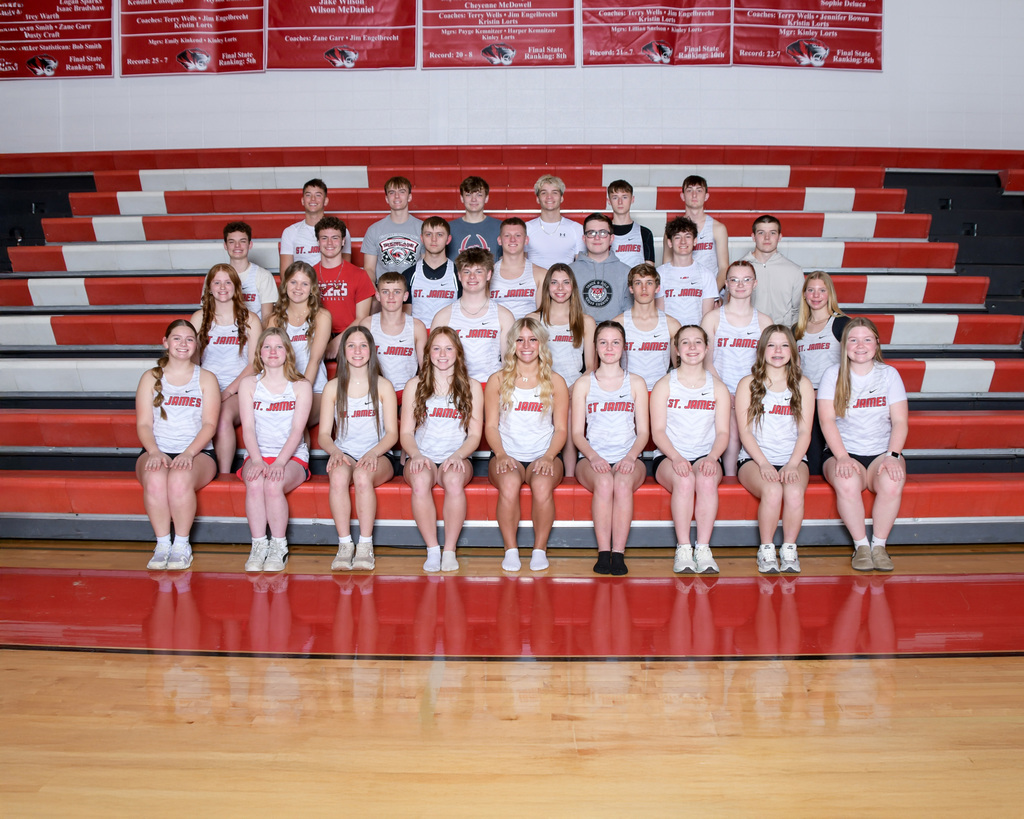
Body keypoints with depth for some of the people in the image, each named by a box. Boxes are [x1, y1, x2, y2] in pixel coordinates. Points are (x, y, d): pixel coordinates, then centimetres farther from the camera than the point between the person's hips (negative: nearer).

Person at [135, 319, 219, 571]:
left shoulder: (206, 378, 11)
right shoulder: (150, 378, 14)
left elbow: (209, 424, 1)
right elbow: (144, 423, 6)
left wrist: (189, 453, -16)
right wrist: (154, 452, -13)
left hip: (197, 452, -1)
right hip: (157, 450, 1)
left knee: (180, 479, -35)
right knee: (155, 479, -35)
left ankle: (182, 544, -19)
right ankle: (162, 543, -20)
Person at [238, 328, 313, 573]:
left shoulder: (301, 386, 6)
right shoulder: (249, 384, 11)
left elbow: (297, 430, -4)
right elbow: (248, 428, 1)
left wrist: (279, 462, -19)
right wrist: (257, 460, -16)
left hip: (292, 457, -1)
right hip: (258, 455, 2)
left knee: (273, 485, -33)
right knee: (254, 483, -33)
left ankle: (279, 548, -17)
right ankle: (258, 546, -22)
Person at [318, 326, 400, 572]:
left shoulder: (383, 386, 6)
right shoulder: (333, 387, 10)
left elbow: (392, 433, 0)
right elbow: (324, 434, 6)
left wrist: (373, 453, -19)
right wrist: (335, 451, -16)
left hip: (377, 457, -1)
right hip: (344, 455, 1)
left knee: (363, 475, -36)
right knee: (339, 475, -35)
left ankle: (365, 545, -27)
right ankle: (345, 545, -28)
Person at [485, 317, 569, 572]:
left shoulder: (555, 382, 10)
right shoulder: (497, 380, 10)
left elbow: (561, 429, 7)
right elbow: (491, 425, 6)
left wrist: (548, 456, -11)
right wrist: (502, 455, -12)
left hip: (544, 455, 0)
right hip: (507, 454, 0)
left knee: (542, 485, -34)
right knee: (509, 483, -35)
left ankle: (540, 549, -16)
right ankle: (511, 549, -19)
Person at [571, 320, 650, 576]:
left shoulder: (636, 383, 14)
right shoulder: (584, 384, 11)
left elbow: (643, 431, 8)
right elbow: (577, 432, 6)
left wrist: (630, 458, -11)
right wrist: (594, 457, -13)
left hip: (627, 458, 1)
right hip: (593, 460, 0)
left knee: (623, 483, -34)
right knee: (604, 482, -35)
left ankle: (619, 553, -30)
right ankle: (603, 553, -29)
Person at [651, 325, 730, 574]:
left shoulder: (718, 388, 12)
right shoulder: (664, 385, 7)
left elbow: (723, 432, 5)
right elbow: (658, 431, -1)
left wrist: (712, 457, -16)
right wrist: (676, 458, -19)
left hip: (705, 457, 1)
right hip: (669, 457, -1)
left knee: (707, 479, -34)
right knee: (684, 480, -35)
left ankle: (703, 550, -30)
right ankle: (683, 550, -29)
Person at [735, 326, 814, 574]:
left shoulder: (802, 385, 11)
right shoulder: (748, 384, 6)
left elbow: (805, 431, 5)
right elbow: (745, 431, -1)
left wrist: (792, 464, -11)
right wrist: (764, 463, -15)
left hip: (793, 459, 2)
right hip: (754, 459, -1)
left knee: (794, 492, -32)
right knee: (772, 491, -33)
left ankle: (789, 550, -12)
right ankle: (766, 551, -14)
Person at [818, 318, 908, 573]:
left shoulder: (889, 374, 7)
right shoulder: (833, 375, 3)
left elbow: (900, 421, 2)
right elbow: (827, 420, -6)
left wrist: (893, 456, -15)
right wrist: (842, 457, -20)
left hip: (882, 452, 1)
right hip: (843, 453, -1)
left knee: (892, 483, -32)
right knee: (847, 483, -35)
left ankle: (879, 545, -14)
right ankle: (861, 546, -16)